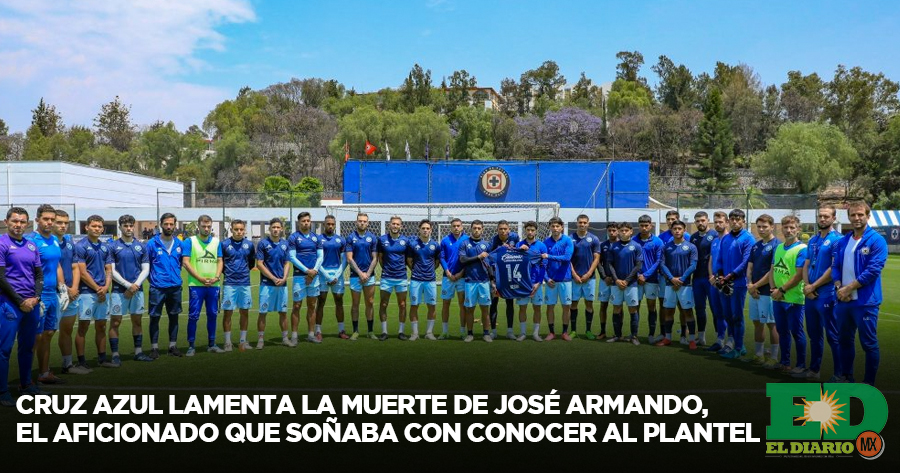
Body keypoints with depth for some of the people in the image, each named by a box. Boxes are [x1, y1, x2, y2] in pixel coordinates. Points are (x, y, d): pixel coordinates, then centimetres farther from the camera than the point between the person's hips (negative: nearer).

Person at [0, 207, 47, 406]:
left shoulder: (32, 246, 12)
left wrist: (37, 297, 0)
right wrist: (20, 301, -11)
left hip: (32, 303, 6)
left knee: (28, 346, 14)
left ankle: (26, 384, 26)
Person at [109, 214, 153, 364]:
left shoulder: (141, 246, 7)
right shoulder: (113, 246, -1)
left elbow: (145, 269, 5)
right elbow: (112, 271, -6)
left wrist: (135, 285, -9)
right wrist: (128, 285, -12)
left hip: (137, 289, 3)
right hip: (119, 290, -3)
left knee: (137, 321, 10)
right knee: (115, 322, -1)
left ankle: (138, 352, 18)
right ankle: (115, 354, 6)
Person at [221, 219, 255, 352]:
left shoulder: (249, 244, 5)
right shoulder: (224, 244, -3)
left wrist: (244, 271, 10)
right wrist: (227, 272, 2)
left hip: (245, 283, 3)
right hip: (230, 284, -3)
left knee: (245, 312, 7)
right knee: (228, 312, 0)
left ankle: (243, 340, 18)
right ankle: (227, 342, 8)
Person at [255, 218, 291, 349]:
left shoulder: (285, 244, 8)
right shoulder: (263, 243, -4)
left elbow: (287, 263, 10)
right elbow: (259, 264, -7)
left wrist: (284, 278, -6)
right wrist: (274, 278, -12)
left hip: (282, 284, 4)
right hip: (267, 283, -4)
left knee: (283, 312, 8)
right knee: (263, 312, 0)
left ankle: (284, 338, 17)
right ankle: (261, 339, 9)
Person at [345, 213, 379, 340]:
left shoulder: (372, 237, 5)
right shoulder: (351, 237, 0)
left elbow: (375, 258, 3)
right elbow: (349, 259, -4)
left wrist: (368, 273, -8)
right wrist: (360, 273, -10)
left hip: (369, 275, 2)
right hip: (355, 275, -1)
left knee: (370, 303, 5)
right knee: (355, 304, 4)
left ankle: (370, 331, 13)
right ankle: (355, 331, 12)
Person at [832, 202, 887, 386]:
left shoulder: (877, 241, -8)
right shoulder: (842, 241, 10)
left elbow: (873, 270, -16)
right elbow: (835, 267, 11)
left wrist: (848, 288, -14)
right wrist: (839, 287, -7)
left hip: (865, 301, -6)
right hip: (843, 301, 6)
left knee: (869, 343, 3)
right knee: (845, 340, 15)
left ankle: (869, 383, 14)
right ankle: (846, 377, 28)